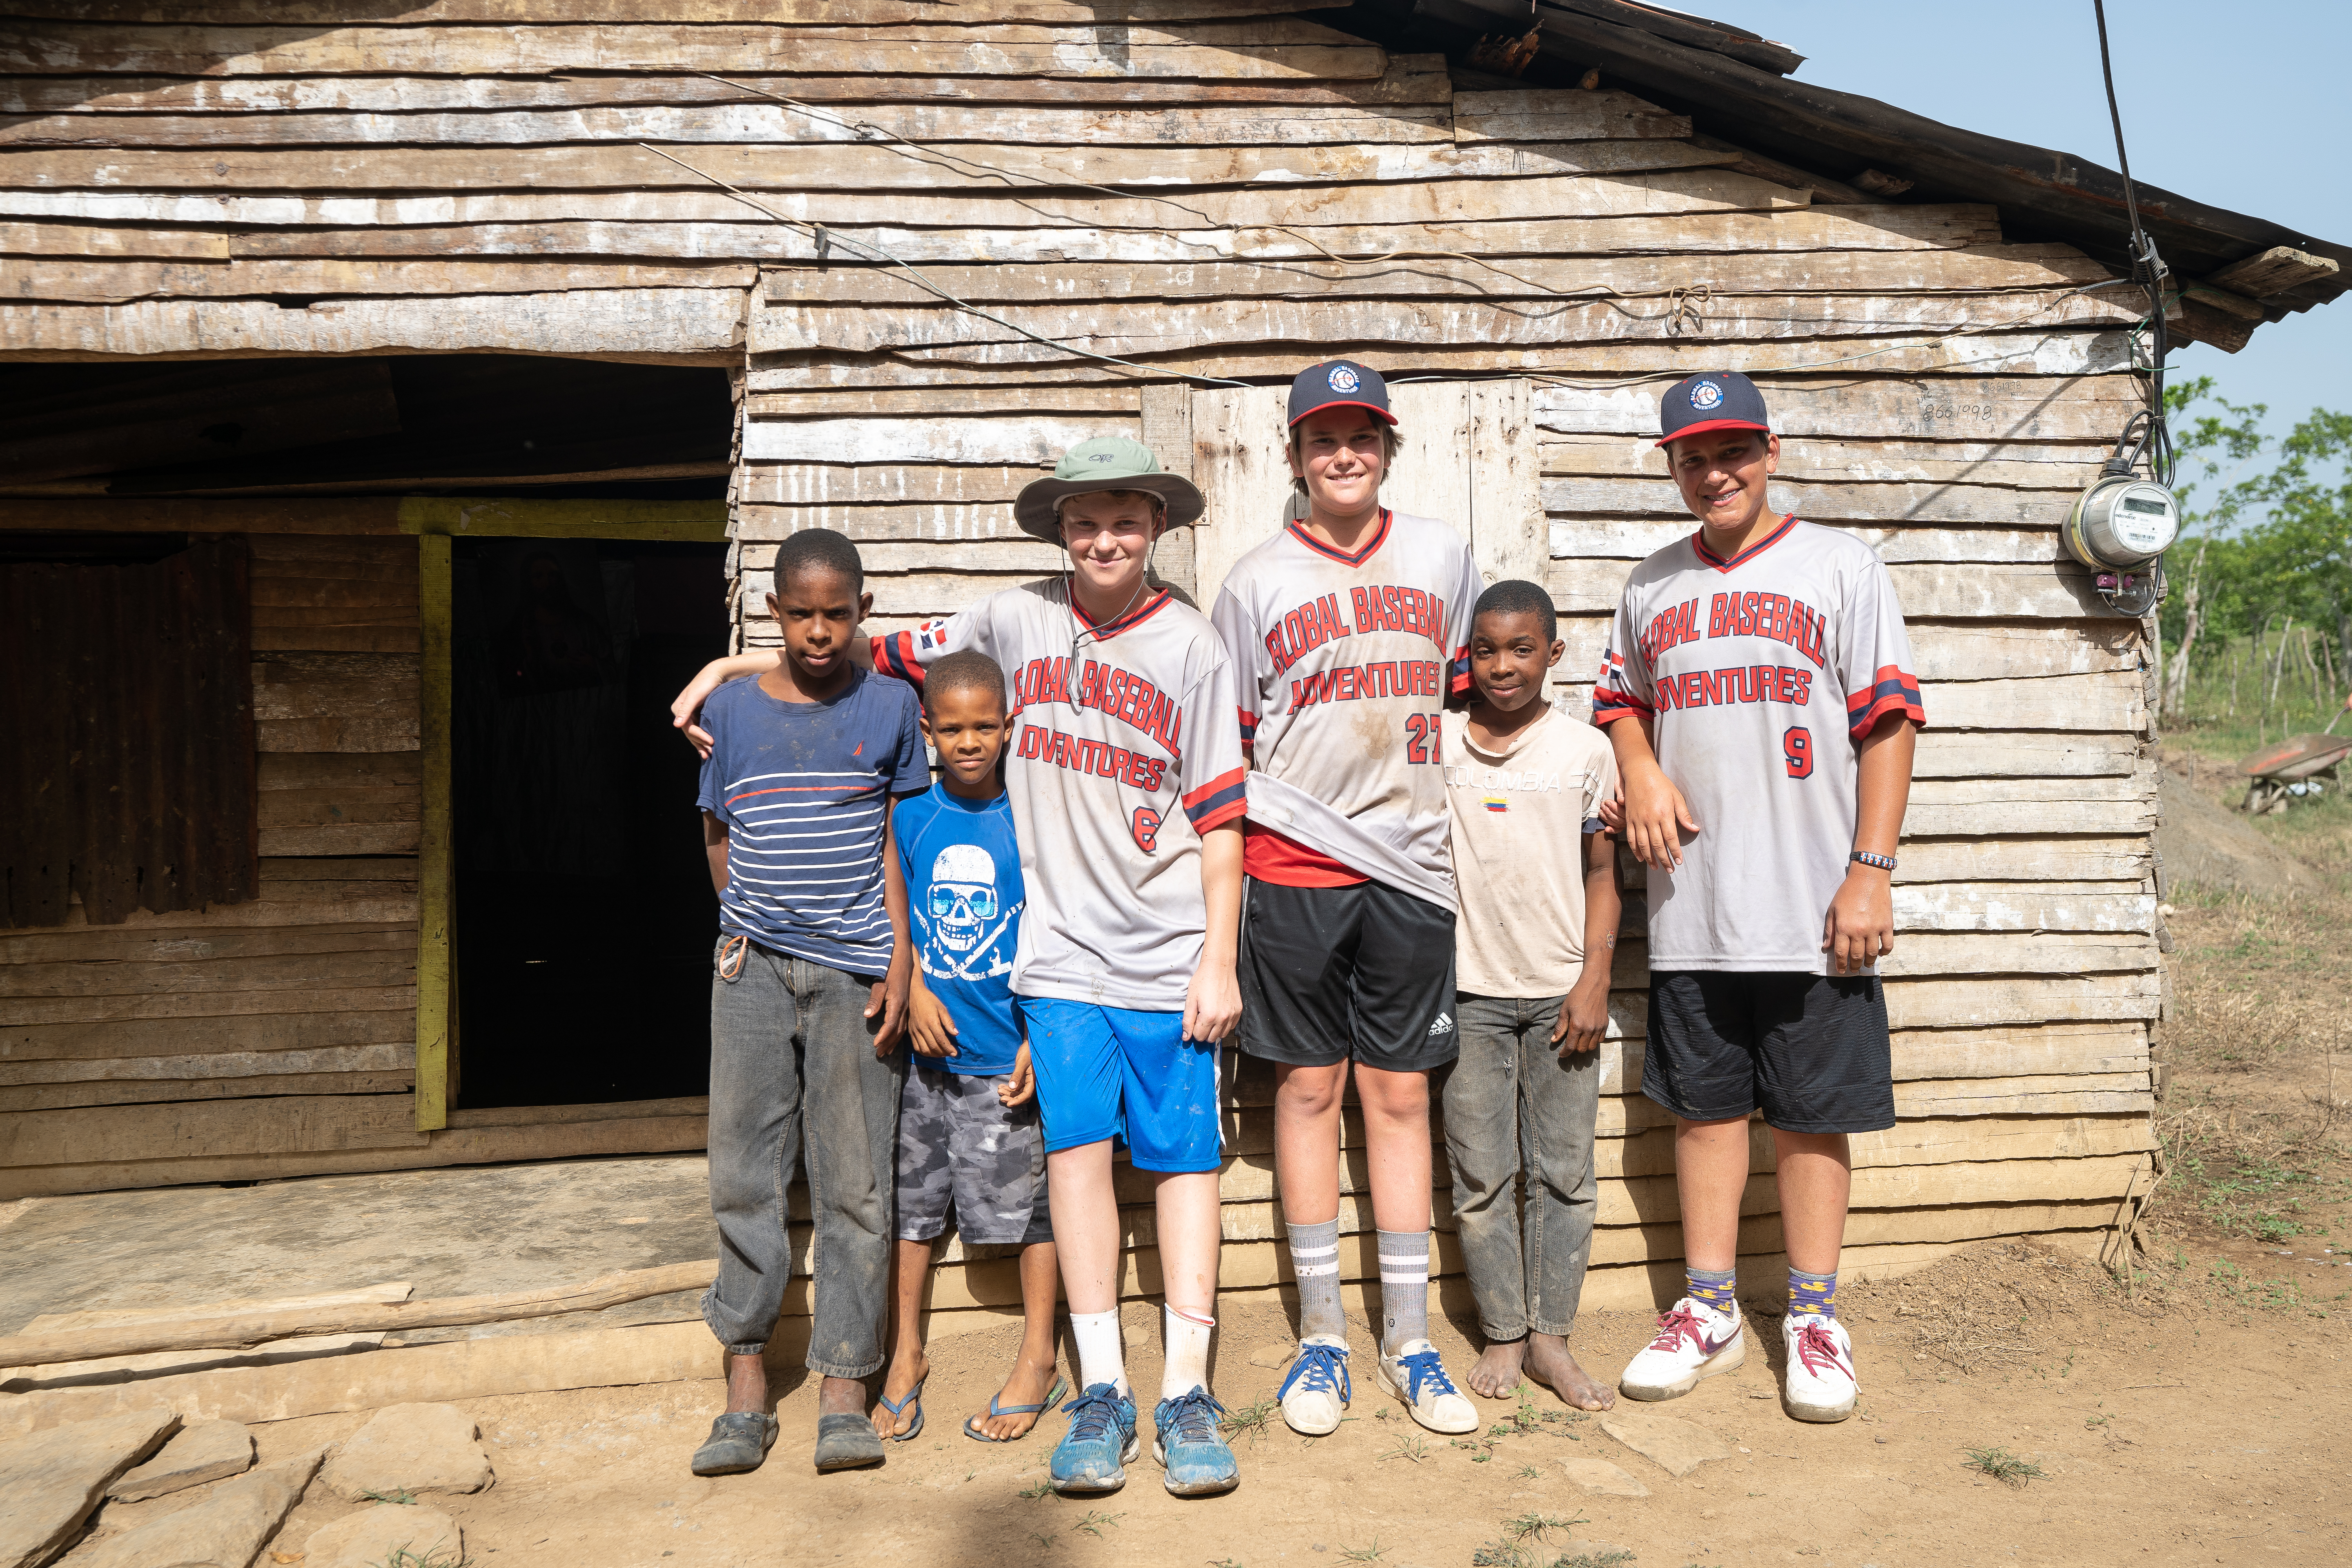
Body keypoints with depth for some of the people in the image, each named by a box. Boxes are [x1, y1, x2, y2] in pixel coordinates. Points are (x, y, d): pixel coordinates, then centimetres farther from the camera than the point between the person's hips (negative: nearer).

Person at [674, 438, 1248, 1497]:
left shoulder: (1191, 649, 1)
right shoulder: (1016, 621, 6)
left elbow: (1219, 819, -1)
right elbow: (880, 655, 15)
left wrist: (1219, 964, -5)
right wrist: (745, 664, 9)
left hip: (1169, 957, -1)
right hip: (1062, 949, 1)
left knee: (1184, 1157, 1)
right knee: (1077, 1147, -4)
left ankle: (1186, 1394, 8)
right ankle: (1103, 1393, 6)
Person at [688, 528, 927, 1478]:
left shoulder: (889, 707, 4)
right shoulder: (731, 711, 7)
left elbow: (902, 843, 6)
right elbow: (718, 837, 16)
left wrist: (899, 957, -1)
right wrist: (744, 923, 6)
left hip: (854, 972, -1)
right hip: (753, 970, 2)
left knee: (855, 1186, 1)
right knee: (743, 1175, 2)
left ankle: (845, 1388, 11)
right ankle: (746, 1390, 13)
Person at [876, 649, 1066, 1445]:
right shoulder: (909, 817, 2)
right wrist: (913, 990, -7)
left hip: (1008, 1054, -2)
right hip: (924, 1049, 3)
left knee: (1027, 1201, 7)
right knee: (910, 1200, 10)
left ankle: (1037, 1361, 24)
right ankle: (906, 1355, 27)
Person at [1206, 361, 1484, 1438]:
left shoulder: (1440, 555, 10)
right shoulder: (1256, 580, 4)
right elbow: (1224, 744, 7)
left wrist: (1471, 808, 13)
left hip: (1409, 862, 1)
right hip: (1295, 862, -1)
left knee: (1400, 1093, 6)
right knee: (1309, 1086, 5)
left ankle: (1410, 1341, 15)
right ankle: (1321, 1336, 17)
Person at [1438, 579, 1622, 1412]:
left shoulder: (1586, 749, 3)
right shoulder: (1438, 743, 3)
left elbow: (1601, 877, 6)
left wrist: (1594, 981, -3)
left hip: (1561, 992, 0)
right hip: (1470, 991, 0)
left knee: (1565, 1172, 5)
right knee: (1481, 1175, 5)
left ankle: (1551, 1337, 18)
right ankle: (1503, 1334, 19)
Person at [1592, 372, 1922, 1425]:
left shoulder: (1840, 568, 0)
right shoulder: (1651, 586, 12)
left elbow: (1887, 723, -4)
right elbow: (1621, 697, 24)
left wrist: (1870, 871, -11)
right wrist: (1640, 770, 1)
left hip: (1812, 904, -4)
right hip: (1690, 904, 4)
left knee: (1814, 1113, 4)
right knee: (1705, 1102, 11)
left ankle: (1813, 1319, 18)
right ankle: (1709, 1311, 23)